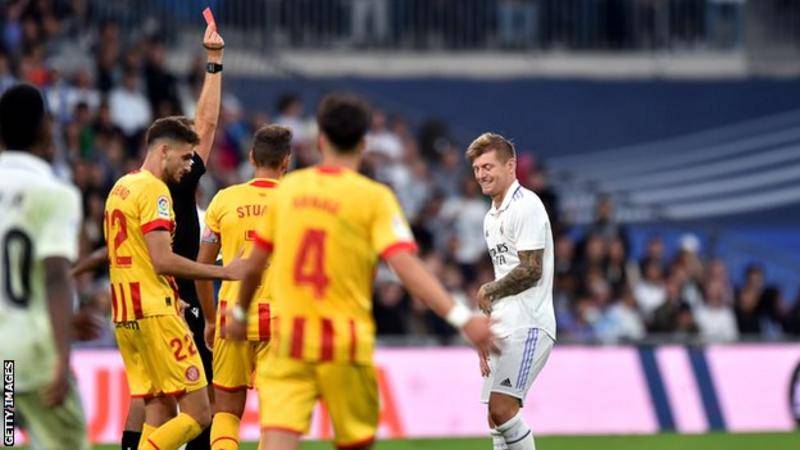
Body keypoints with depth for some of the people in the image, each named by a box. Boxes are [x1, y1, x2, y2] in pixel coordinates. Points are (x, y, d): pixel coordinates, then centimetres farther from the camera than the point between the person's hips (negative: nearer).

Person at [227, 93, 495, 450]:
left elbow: (253, 265, 14)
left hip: (288, 339, 2)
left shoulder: (288, 189, 6)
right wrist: (461, 317, -20)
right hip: (345, 346, -2)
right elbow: (407, 268, -17)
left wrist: (240, 313, 32)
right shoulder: (374, 197, -5)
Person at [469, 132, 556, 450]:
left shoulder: (526, 206, -9)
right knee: (496, 418, 5)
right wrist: (485, 333, 19)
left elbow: (530, 271, -17)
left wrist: (488, 291, -2)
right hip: (505, 328, 10)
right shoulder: (493, 216, 21)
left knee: (502, 406, -20)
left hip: (527, 325, -10)